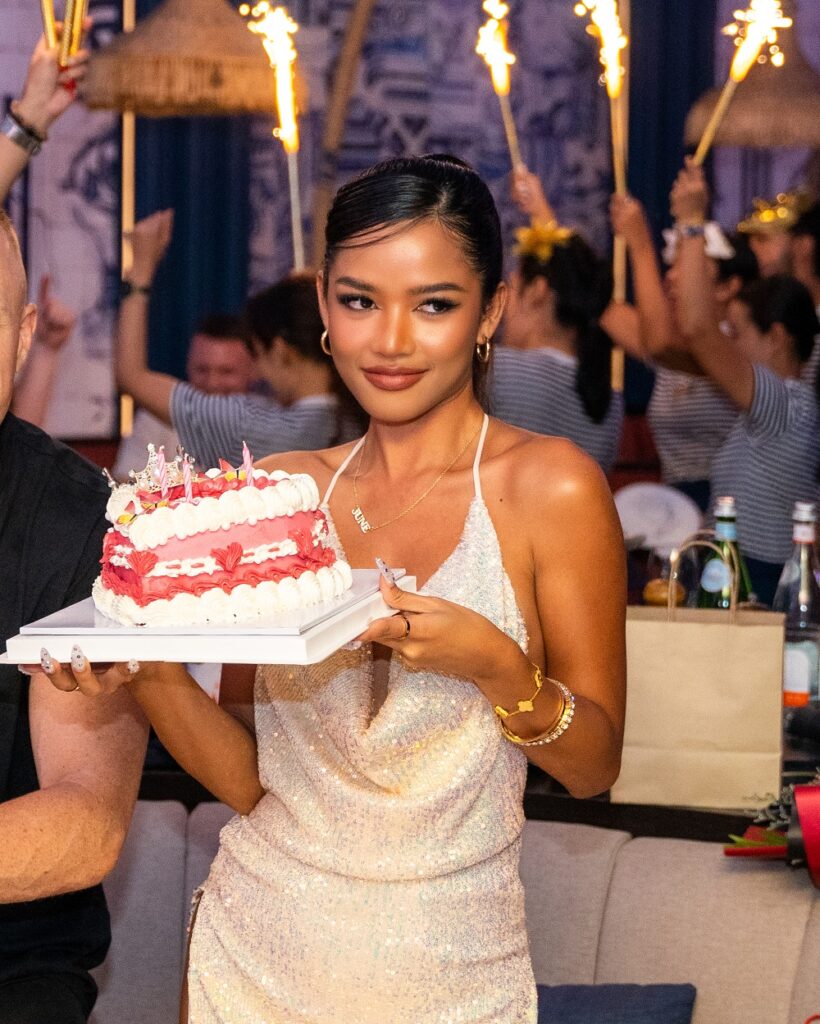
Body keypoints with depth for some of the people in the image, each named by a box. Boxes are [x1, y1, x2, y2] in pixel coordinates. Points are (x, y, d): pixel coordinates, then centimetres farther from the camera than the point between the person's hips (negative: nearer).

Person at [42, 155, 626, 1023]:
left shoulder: (548, 486, -8)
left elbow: (593, 766, -5)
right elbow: (247, 777, 1)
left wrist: (495, 665, -23)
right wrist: (150, 670, -16)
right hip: (253, 952, 3)